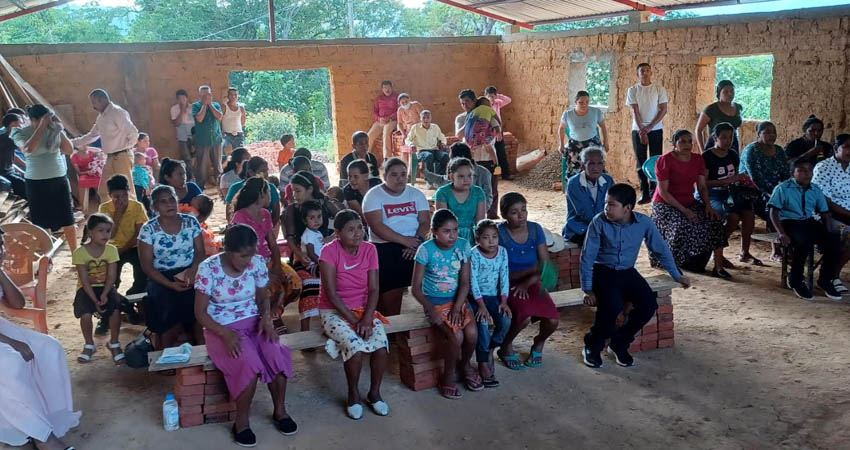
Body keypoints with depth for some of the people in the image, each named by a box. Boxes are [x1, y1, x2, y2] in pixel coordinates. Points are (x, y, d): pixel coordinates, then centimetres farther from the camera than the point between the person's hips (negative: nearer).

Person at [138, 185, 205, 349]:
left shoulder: (191, 222, 3)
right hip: (162, 278, -1)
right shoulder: (148, 229, -3)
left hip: (189, 274, 2)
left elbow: (200, 252, 4)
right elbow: (147, 266, -4)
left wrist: (193, 270, -19)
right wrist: (170, 284, -18)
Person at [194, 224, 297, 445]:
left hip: (253, 323, 4)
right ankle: (242, 421, -9)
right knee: (249, 363, -31)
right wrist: (225, 333, -26)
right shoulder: (208, 268, -16)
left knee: (277, 354, -25)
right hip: (222, 328, -4)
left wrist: (267, 318, -13)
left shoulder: (257, 263, -5)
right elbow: (200, 312, -11)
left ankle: (280, 411, -2)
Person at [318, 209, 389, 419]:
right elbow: (331, 293, -17)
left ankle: (374, 392, 3)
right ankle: (353, 394, -2)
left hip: (364, 309, 4)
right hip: (334, 311, -3)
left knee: (382, 347, -22)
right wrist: (353, 320, -20)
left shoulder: (370, 249, -4)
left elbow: (373, 289, -5)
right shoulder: (330, 251, -15)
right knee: (355, 348, -29)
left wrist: (367, 319, -19)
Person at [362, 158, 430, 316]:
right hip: (385, 249, -3)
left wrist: (417, 241, -16)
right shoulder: (374, 195, -1)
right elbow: (376, 226, -12)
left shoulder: (416, 194, 12)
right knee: (390, 295, -8)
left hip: (414, 247, 3)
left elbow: (425, 221, 4)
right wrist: (405, 240, -19)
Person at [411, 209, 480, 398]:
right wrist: (431, 310, -22)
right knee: (456, 336, -26)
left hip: (457, 299, 4)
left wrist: (457, 308, -16)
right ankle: (449, 374, 1)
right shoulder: (426, 250, -15)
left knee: (472, 333, -20)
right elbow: (416, 287, -11)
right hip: (434, 302, -4)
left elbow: (465, 282, -3)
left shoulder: (463, 245, -5)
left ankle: (465, 365, 12)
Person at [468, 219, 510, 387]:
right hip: (477, 297, -4)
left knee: (506, 321, -18)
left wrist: (504, 301, -9)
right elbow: (473, 280, -16)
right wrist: (481, 304, -22)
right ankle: (483, 363, -11)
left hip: (494, 297, 4)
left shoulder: (502, 252, -1)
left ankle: (489, 350, 6)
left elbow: (504, 277, 0)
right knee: (483, 323, -25)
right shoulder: (474, 254, -14)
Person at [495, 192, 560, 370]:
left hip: (532, 283, 4)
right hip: (508, 285, -4)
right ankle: (506, 347, 0)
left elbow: (545, 264, -4)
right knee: (525, 316, -32)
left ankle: (539, 343, 16)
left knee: (552, 320, -20)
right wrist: (531, 270, -24)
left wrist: (526, 283, -17)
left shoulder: (535, 229, -3)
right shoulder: (499, 233, -15)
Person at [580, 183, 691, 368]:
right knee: (612, 306, -30)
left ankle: (619, 344, 3)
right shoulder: (599, 221, -17)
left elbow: (661, 249, 6)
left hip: (628, 272, 4)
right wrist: (588, 290, -14)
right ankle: (592, 347, -4)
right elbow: (587, 257, -12)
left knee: (649, 305, -19)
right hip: (603, 272, -3)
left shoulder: (644, 222, -9)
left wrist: (677, 276, 13)